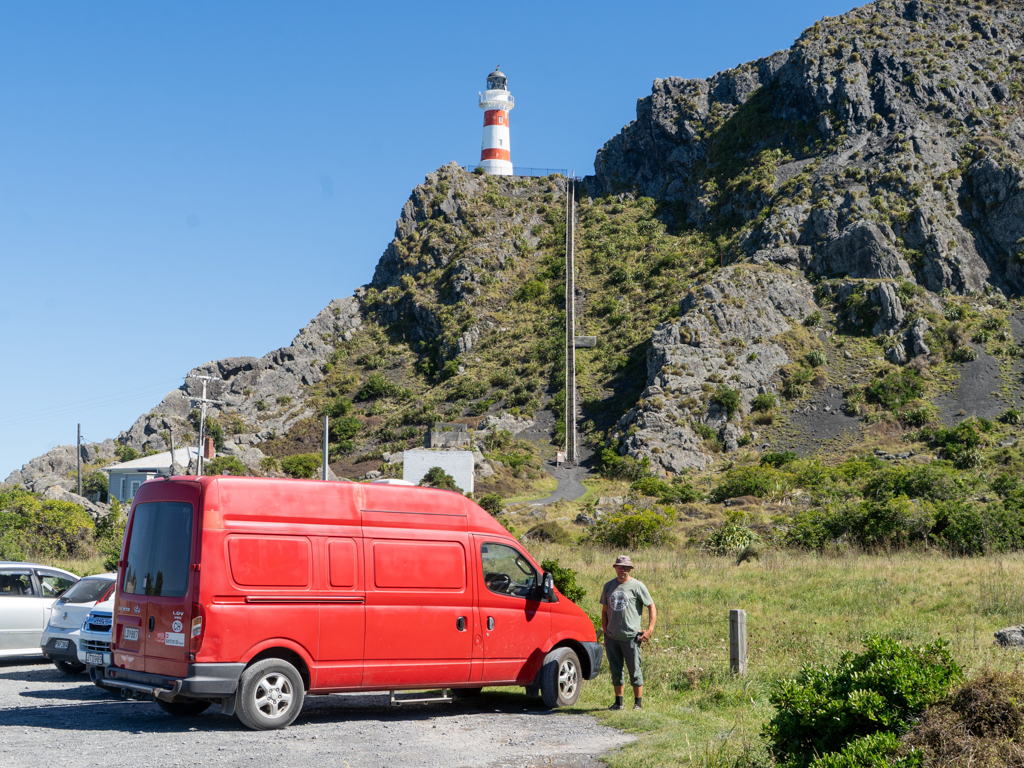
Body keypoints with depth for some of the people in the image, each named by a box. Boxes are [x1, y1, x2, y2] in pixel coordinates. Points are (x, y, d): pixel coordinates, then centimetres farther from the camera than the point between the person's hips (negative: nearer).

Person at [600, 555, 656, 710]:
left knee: (635, 671, -2)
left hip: (630, 637, -4)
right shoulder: (608, 586, 11)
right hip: (612, 637, 4)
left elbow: (652, 607, 0)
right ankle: (618, 702, 19)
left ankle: (638, 703, 8)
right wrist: (605, 631, 10)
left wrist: (650, 629, -8)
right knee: (615, 671, 9)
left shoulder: (637, 586, -2)